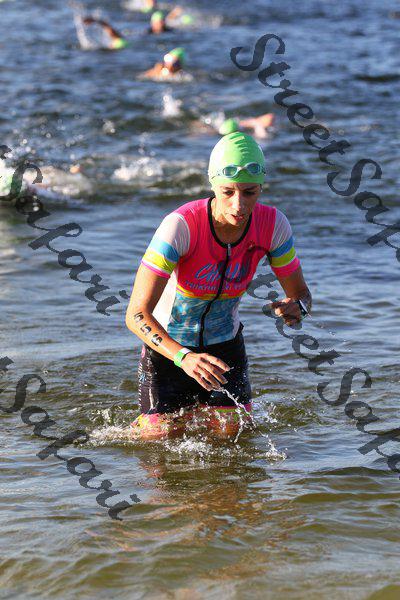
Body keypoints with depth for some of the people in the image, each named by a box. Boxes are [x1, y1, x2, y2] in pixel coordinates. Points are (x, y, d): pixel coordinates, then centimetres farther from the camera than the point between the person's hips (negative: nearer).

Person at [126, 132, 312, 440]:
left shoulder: (272, 224, -20)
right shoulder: (181, 225, -33)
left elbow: (301, 293, -6)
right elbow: (137, 314, -34)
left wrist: (295, 307, -33)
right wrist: (184, 357, -50)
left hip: (225, 344, 3)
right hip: (168, 345, -3)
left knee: (233, 434, -5)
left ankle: (198, 411, 29)